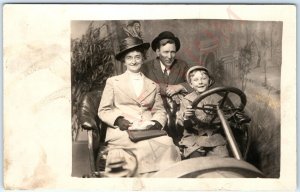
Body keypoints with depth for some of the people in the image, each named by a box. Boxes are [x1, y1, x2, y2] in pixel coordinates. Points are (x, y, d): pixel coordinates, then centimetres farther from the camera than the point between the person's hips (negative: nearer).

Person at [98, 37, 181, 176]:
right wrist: (118, 120, -10)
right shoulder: (113, 82, 15)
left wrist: (156, 123, -5)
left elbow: (160, 110, 19)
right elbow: (103, 111, 11)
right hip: (122, 131, -3)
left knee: (167, 144, -29)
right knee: (147, 146, -34)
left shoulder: (153, 86, 25)